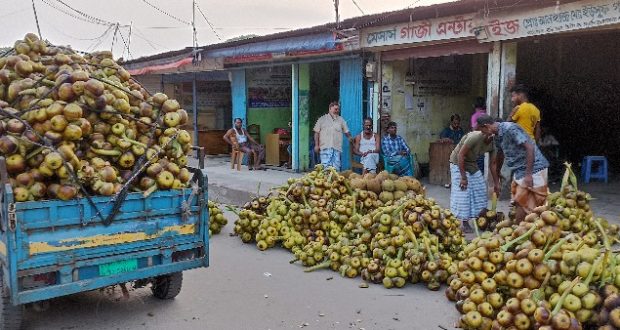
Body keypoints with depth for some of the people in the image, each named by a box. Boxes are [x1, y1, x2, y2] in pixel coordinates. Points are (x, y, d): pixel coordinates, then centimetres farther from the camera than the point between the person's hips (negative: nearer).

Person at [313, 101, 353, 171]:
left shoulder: (341, 120, 17)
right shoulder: (322, 119, 10)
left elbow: (346, 131, 16)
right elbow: (316, 133, 6)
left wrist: (350, 137, -4)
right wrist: (316, 145, -2)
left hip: (337, 148, 3)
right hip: (325, 147, -3)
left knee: (336, 167, 0)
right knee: (326, 166, -11)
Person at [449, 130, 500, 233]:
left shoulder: (493, 144, -10)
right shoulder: (475, 137, -31)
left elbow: (493, 164, 0)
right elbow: (460, 155, -28)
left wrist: (496, 184, 2)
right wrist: (463, 177, -26)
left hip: (472, 164, 7)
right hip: (458, 163, -7)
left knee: (480, 189, 5)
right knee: (463, 193, -10)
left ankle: (479, 217, 16)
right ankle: (464, 222, -4)